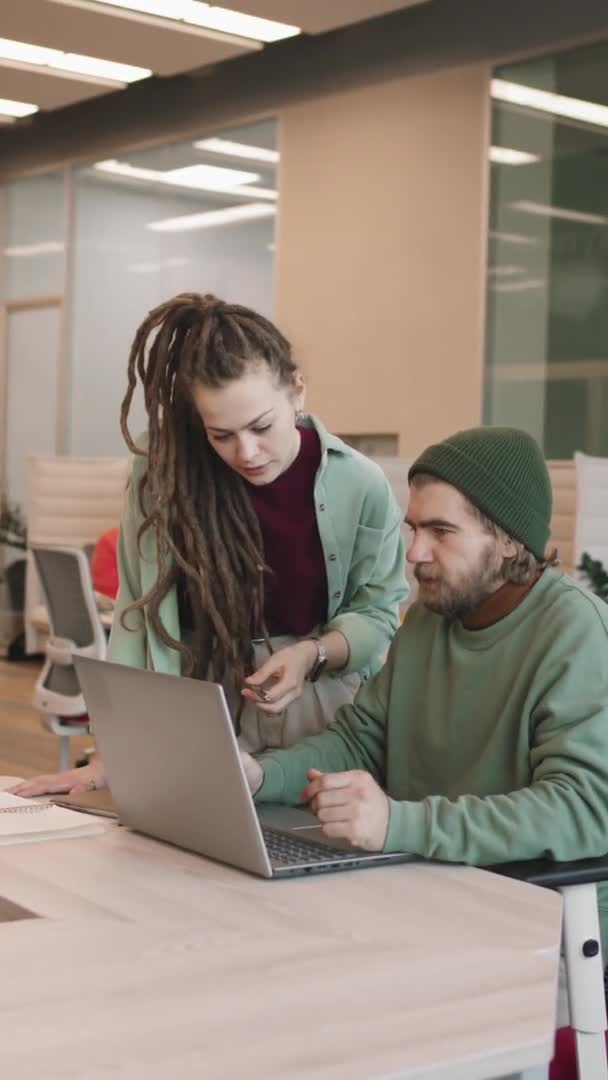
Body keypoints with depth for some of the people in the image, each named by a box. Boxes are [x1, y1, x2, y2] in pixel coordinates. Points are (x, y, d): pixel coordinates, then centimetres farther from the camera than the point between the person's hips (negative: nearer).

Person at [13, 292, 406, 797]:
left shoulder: (360, 485, -9)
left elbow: (377, 614, 1)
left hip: (324, 722, 0)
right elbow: (141, 615, -10)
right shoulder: (164, 476, -10)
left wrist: (311, 655, -18)